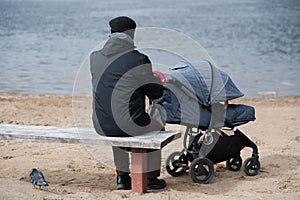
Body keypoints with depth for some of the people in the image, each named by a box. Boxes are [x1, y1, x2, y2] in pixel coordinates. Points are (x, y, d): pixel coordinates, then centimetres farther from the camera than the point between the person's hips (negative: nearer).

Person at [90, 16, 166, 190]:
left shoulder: (95, 58, 3)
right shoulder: (138, 60, -13)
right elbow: (156, 93, -3)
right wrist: (157, 80, 21)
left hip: (101, 126, 5)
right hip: (128, 125, -5)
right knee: (157, 128, 27)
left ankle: (122, 177, 39)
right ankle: (151, 178, 28)